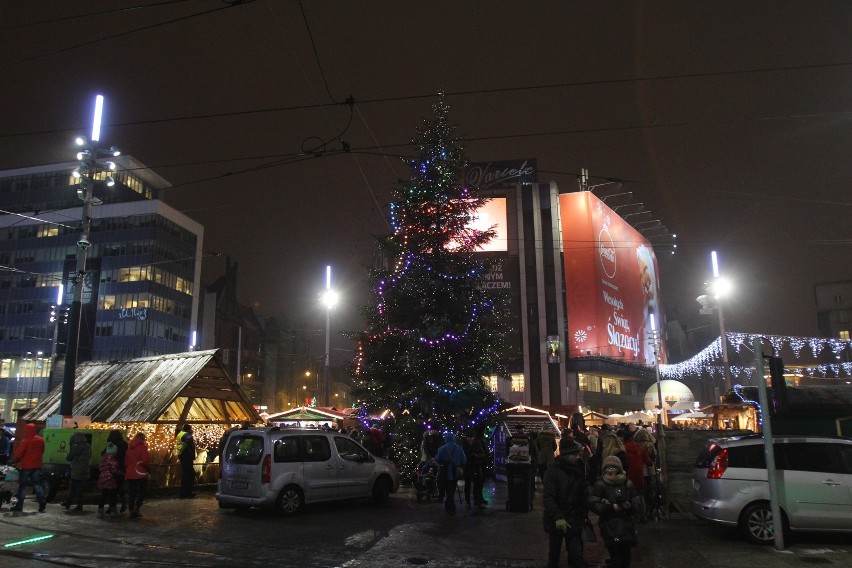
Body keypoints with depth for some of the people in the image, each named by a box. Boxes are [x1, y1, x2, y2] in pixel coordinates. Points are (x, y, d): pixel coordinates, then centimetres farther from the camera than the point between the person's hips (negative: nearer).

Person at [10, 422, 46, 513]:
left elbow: (19, 453, -11)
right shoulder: (41, 440, 5)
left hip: (26, 466, -5)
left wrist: (14, 461, 5)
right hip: (37, 465, 5)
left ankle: (19, 505, 7)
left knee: (22, 485, 5)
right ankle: (42, 502, -2)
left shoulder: (25, 441, -14)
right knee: (37, 484, 8)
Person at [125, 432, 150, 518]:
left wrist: (125, 472, 20)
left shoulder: (129, 447, 10)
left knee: (131, 492, 12)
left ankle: (132, 511, 14)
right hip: (140, 473, -6)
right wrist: (148, 471, -3)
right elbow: (145, 461, -14)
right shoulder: (142, 447, -8)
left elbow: (125, 461, 12)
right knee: (142, 491, 3)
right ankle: (136, 509, -11)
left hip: (129, 474, 6)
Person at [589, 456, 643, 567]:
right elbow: (593, 504, -10)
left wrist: (630, 506, -16)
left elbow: (638, 505, 5)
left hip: (626, 526, 4)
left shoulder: (628, 484, 6)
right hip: (609, 527, -4)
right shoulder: (600, 485, -4)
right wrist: (611, 507, -20)